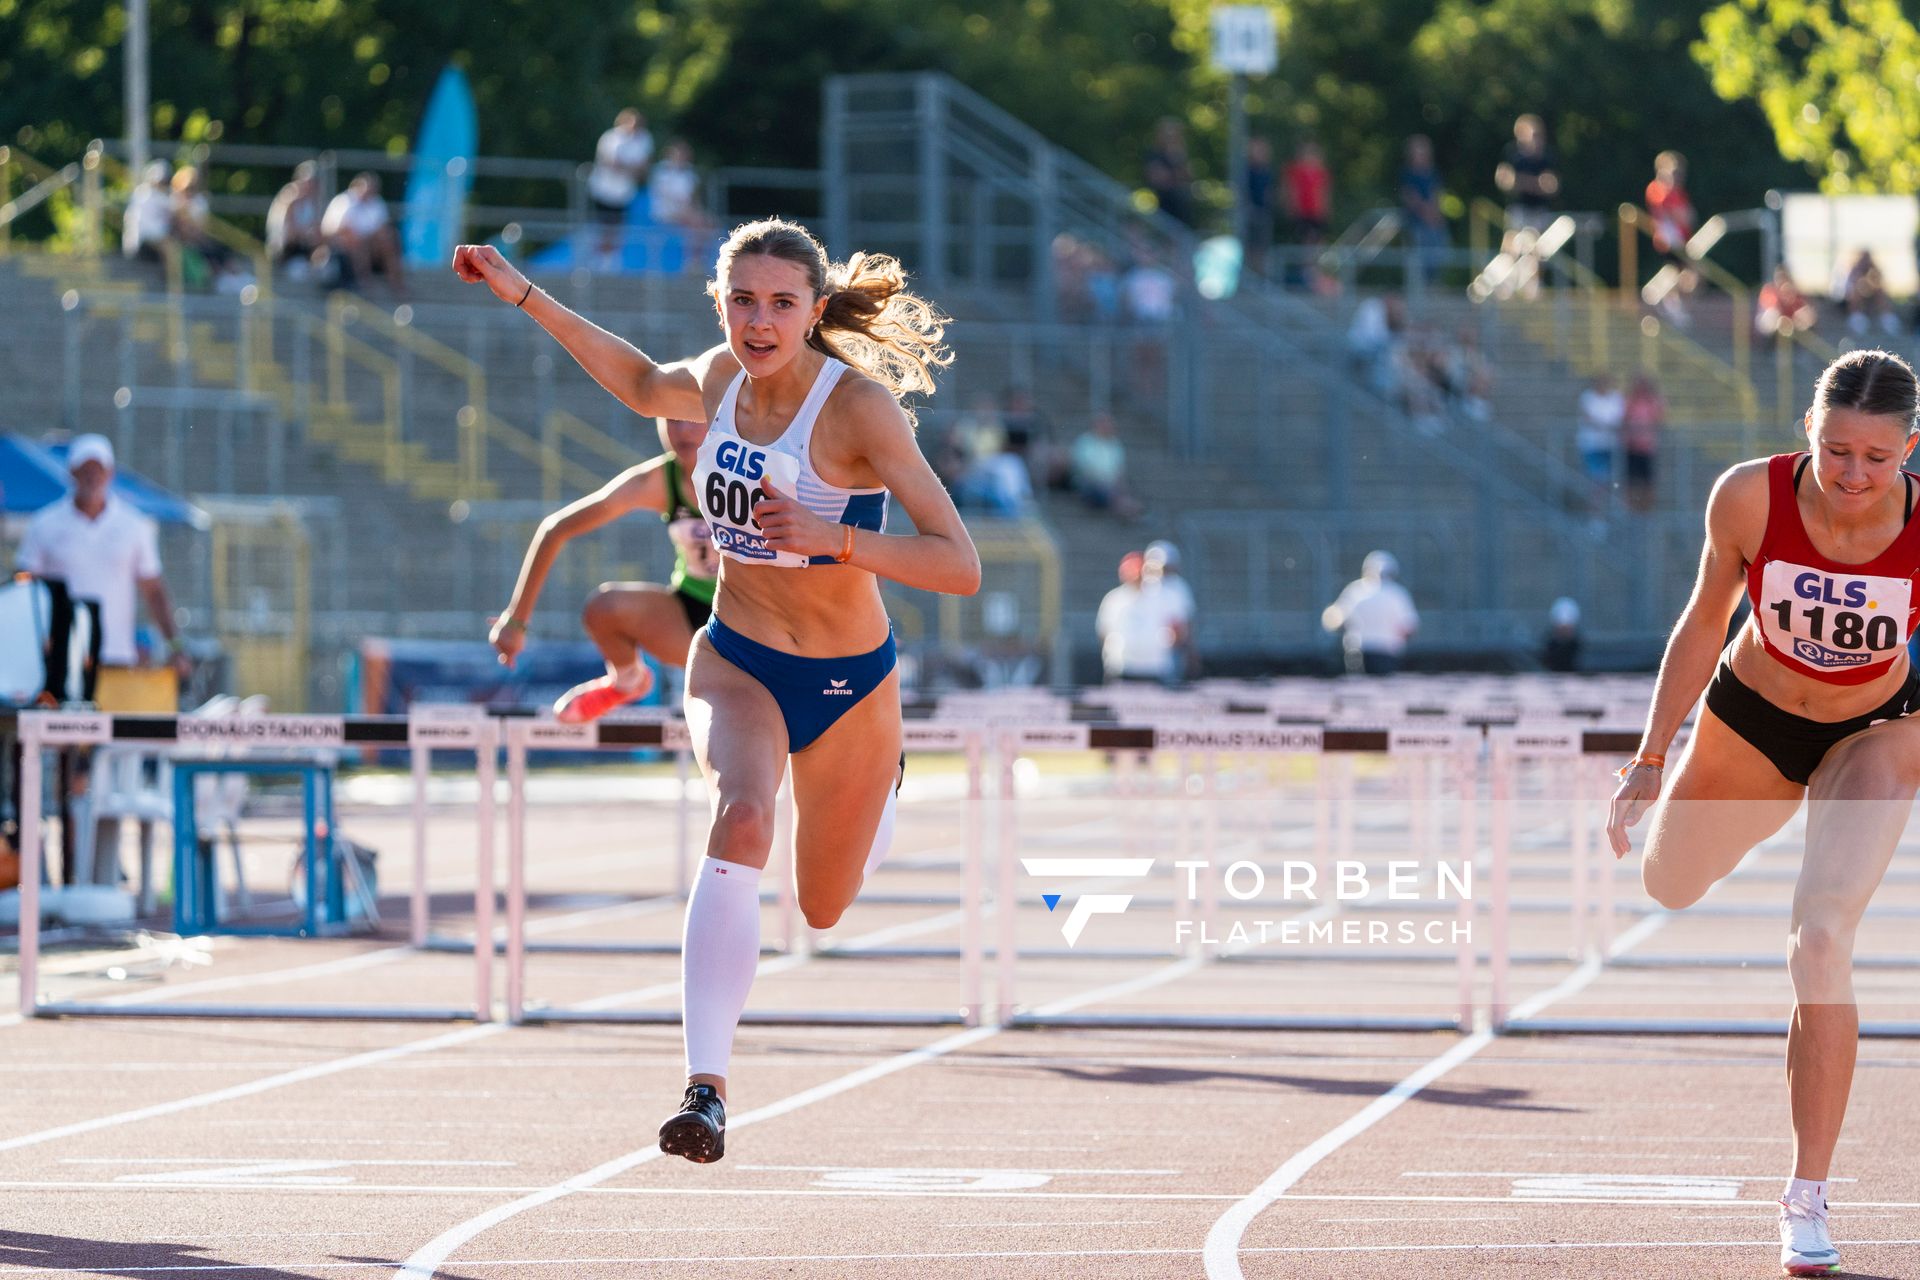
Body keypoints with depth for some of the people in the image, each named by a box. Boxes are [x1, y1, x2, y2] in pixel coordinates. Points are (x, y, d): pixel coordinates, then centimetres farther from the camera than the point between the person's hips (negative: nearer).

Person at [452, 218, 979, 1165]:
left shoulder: (860, 405, -23)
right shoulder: (720, 380, -8)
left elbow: (960, 566, -28)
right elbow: (643, 386, 18)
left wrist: (834, 539, -41)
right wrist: (523, 296, 13)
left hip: (850, 686, -2)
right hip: (735, 663, 2)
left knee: (823, 909, 18)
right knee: (739, 819, -31)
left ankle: (880, 786, 55)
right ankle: (706, 1087, -39)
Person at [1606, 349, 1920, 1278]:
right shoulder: (1750, 497, -28)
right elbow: (1705, 622, -10)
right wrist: (1651, 760, -7)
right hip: (1750, 719, 2)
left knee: (1821, 941, -19)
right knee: (1669, 889, 24)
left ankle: (1807, 1201, -8)